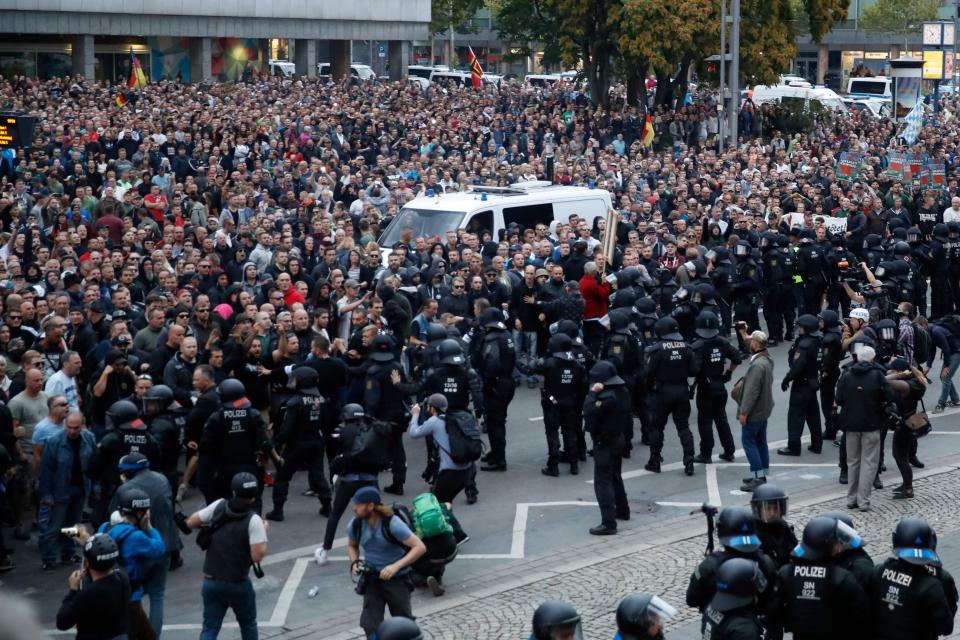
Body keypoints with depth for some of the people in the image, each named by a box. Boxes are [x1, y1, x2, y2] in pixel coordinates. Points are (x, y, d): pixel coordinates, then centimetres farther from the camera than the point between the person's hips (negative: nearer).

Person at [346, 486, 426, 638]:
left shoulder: (392, 524, -24)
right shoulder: (354, 525, -10)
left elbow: (420, 547, -25)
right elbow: (352, 546, 14)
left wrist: (396, 566, -35)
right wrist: (354, 563, -9)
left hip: (397, 579, -3)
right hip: (371, 579, 3)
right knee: (370, 626, -9)